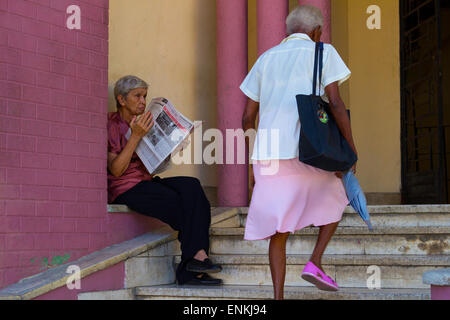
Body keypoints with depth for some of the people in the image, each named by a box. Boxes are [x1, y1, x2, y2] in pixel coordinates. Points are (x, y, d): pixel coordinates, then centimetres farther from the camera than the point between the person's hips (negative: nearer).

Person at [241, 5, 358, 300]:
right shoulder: (323, 53, 6)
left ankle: (278, 296, 2)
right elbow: (335, 102, -8)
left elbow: (248, 116, 16)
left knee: (278, 232, 10)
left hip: (268, 154, 4)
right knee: (336, 199, 24)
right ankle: (315, 262, 10)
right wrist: (351, 148, -4)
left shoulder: (266, 59, 18)